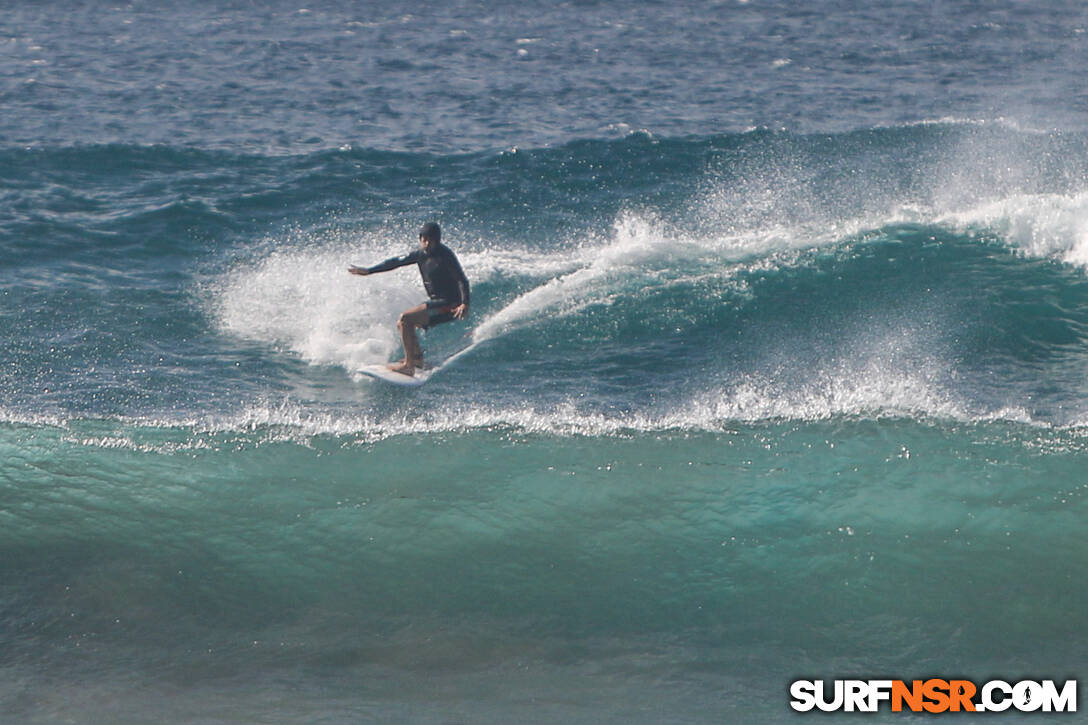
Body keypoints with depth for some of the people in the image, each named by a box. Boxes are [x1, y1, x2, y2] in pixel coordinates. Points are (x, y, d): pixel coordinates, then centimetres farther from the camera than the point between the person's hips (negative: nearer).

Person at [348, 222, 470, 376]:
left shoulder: (445, 255, -16)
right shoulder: (421, 254, 8)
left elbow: (462, 280, -21)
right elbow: (397, 262, 18)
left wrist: (465, 304, -36)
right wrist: (368, 271, 21)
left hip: (449, 305, -9)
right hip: (436, 301, 9)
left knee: (406, 319, -20)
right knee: (402, 324, 17)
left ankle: (408, 366, -21)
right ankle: (418, 358, 24)